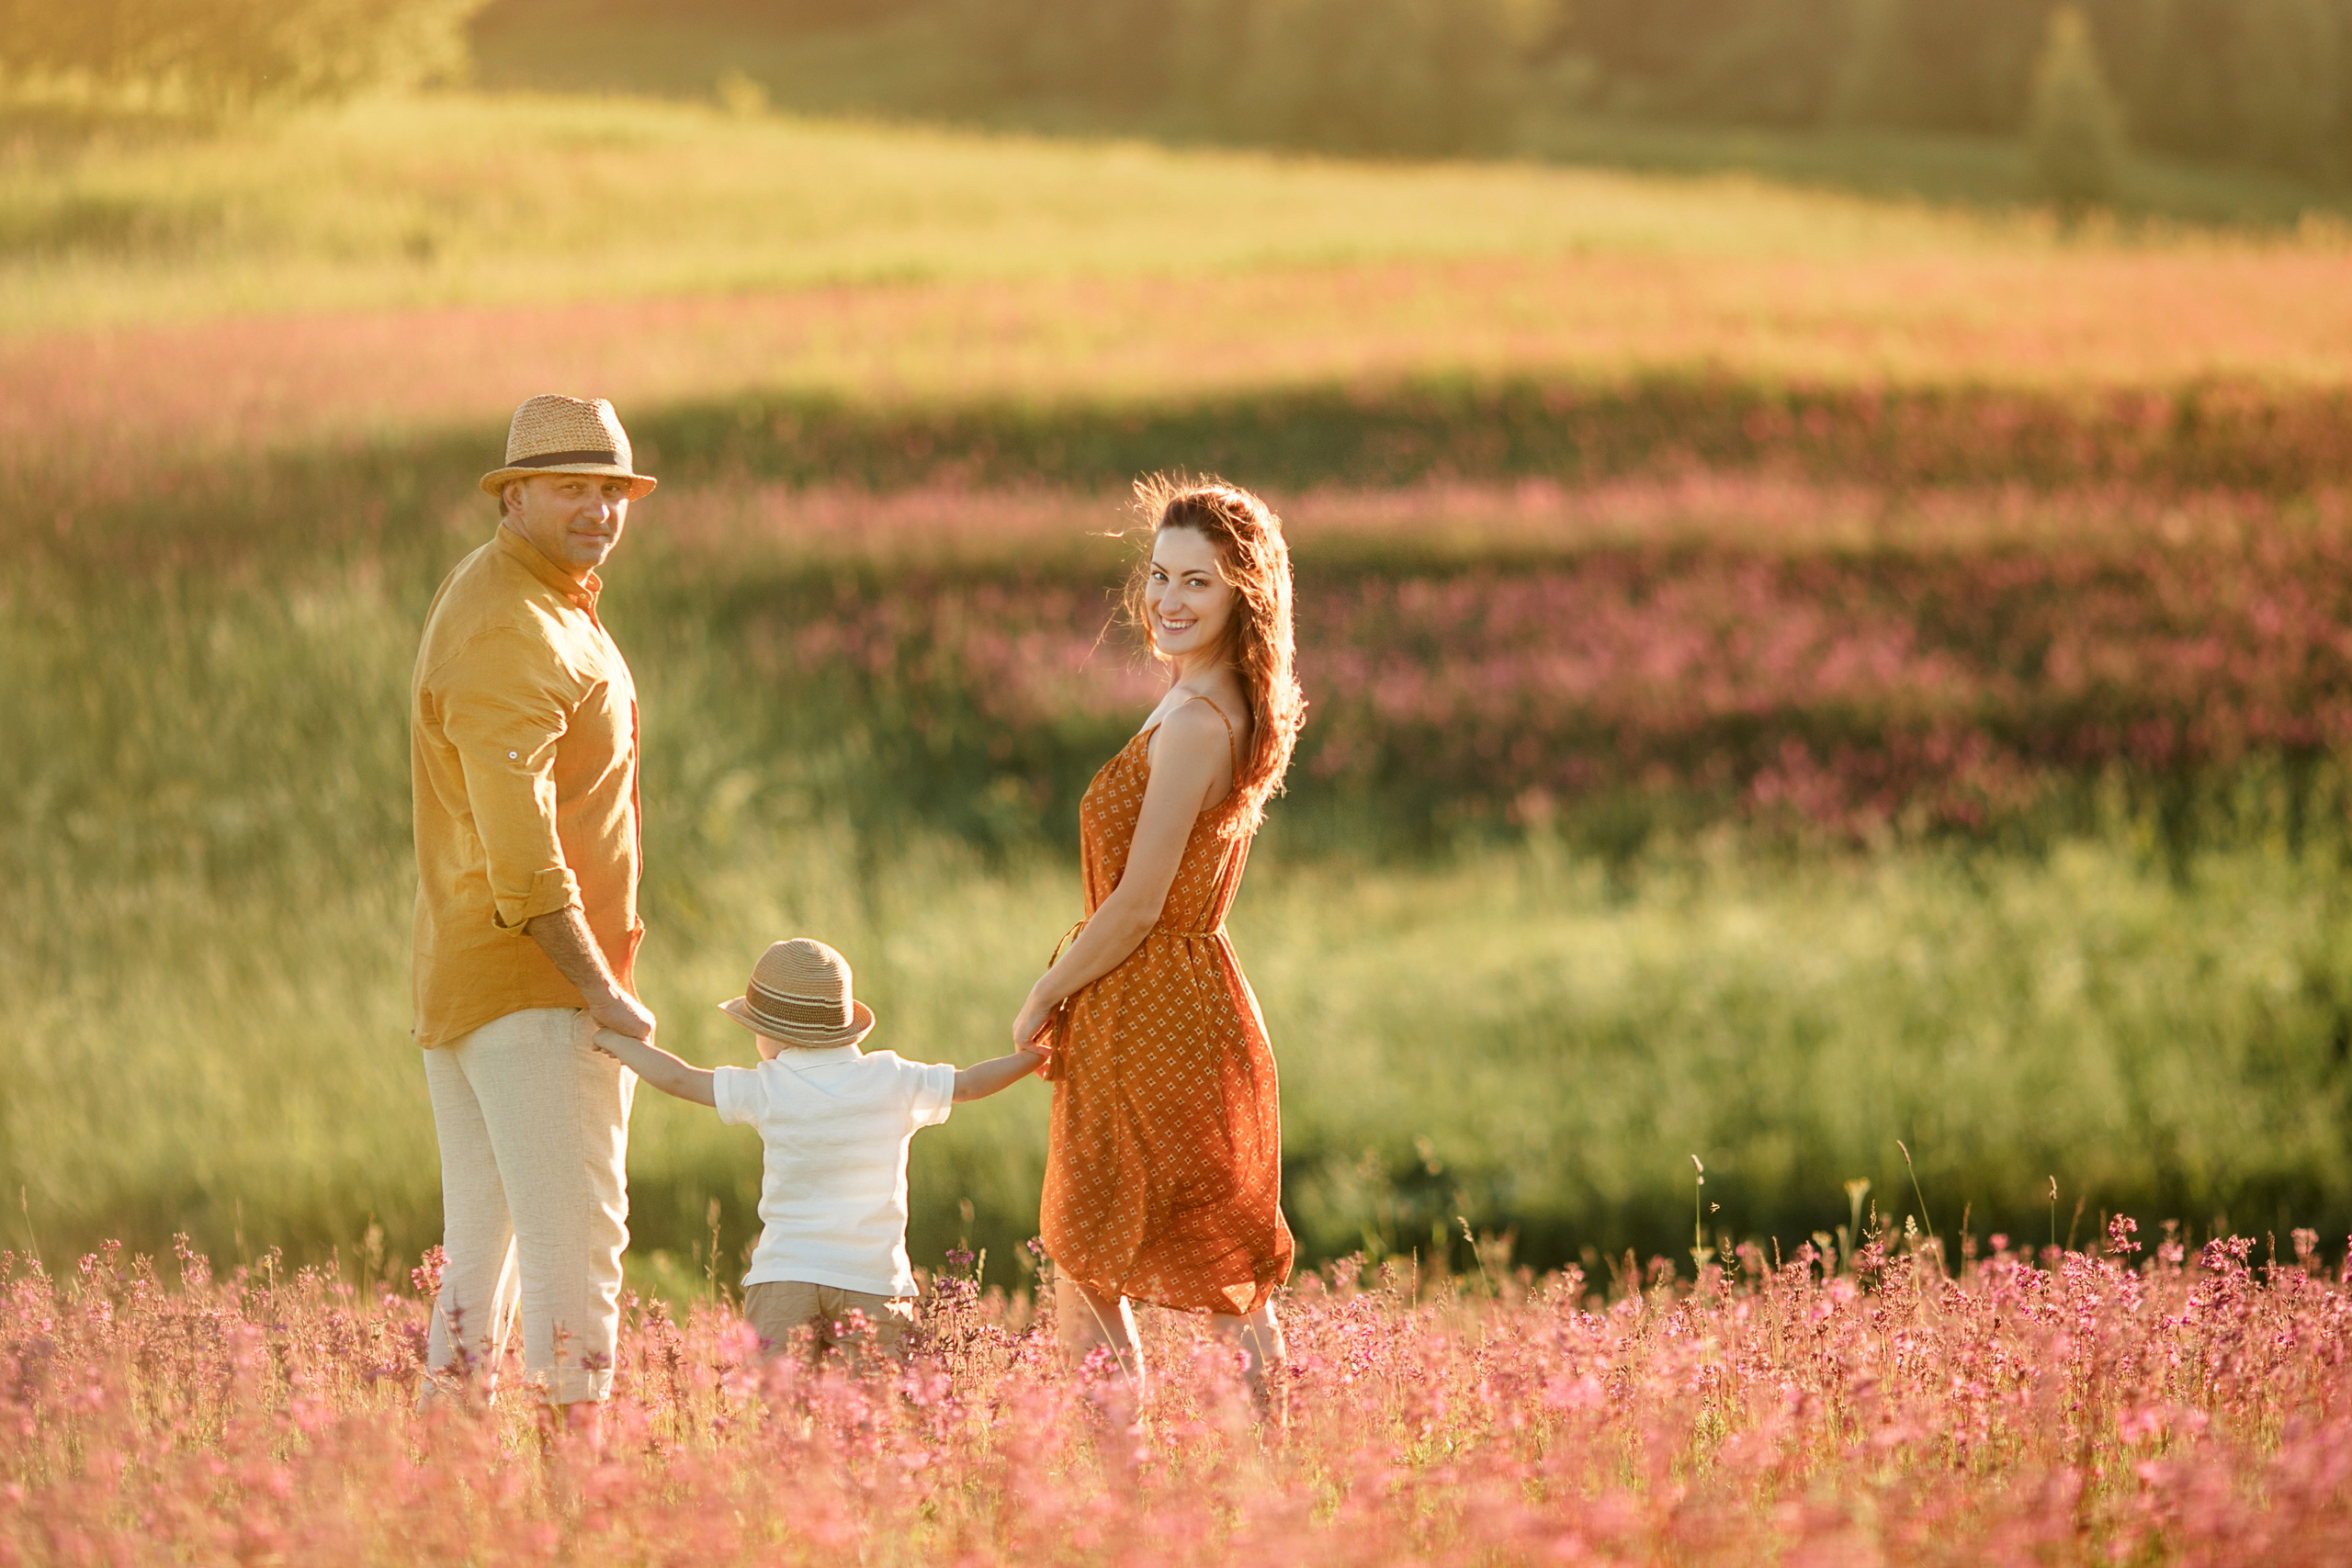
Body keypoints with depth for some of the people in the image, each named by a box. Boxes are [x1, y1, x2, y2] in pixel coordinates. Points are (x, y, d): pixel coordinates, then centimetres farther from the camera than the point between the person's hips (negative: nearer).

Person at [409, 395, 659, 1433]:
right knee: (576, 1237, -11)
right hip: (534, 991, -11)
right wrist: (603, 995, -22)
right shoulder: (509, 638, -18)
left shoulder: (511, 596, 16)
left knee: (481, 1242, 12)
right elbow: (521, 851, -24)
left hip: (456, 986, 11)